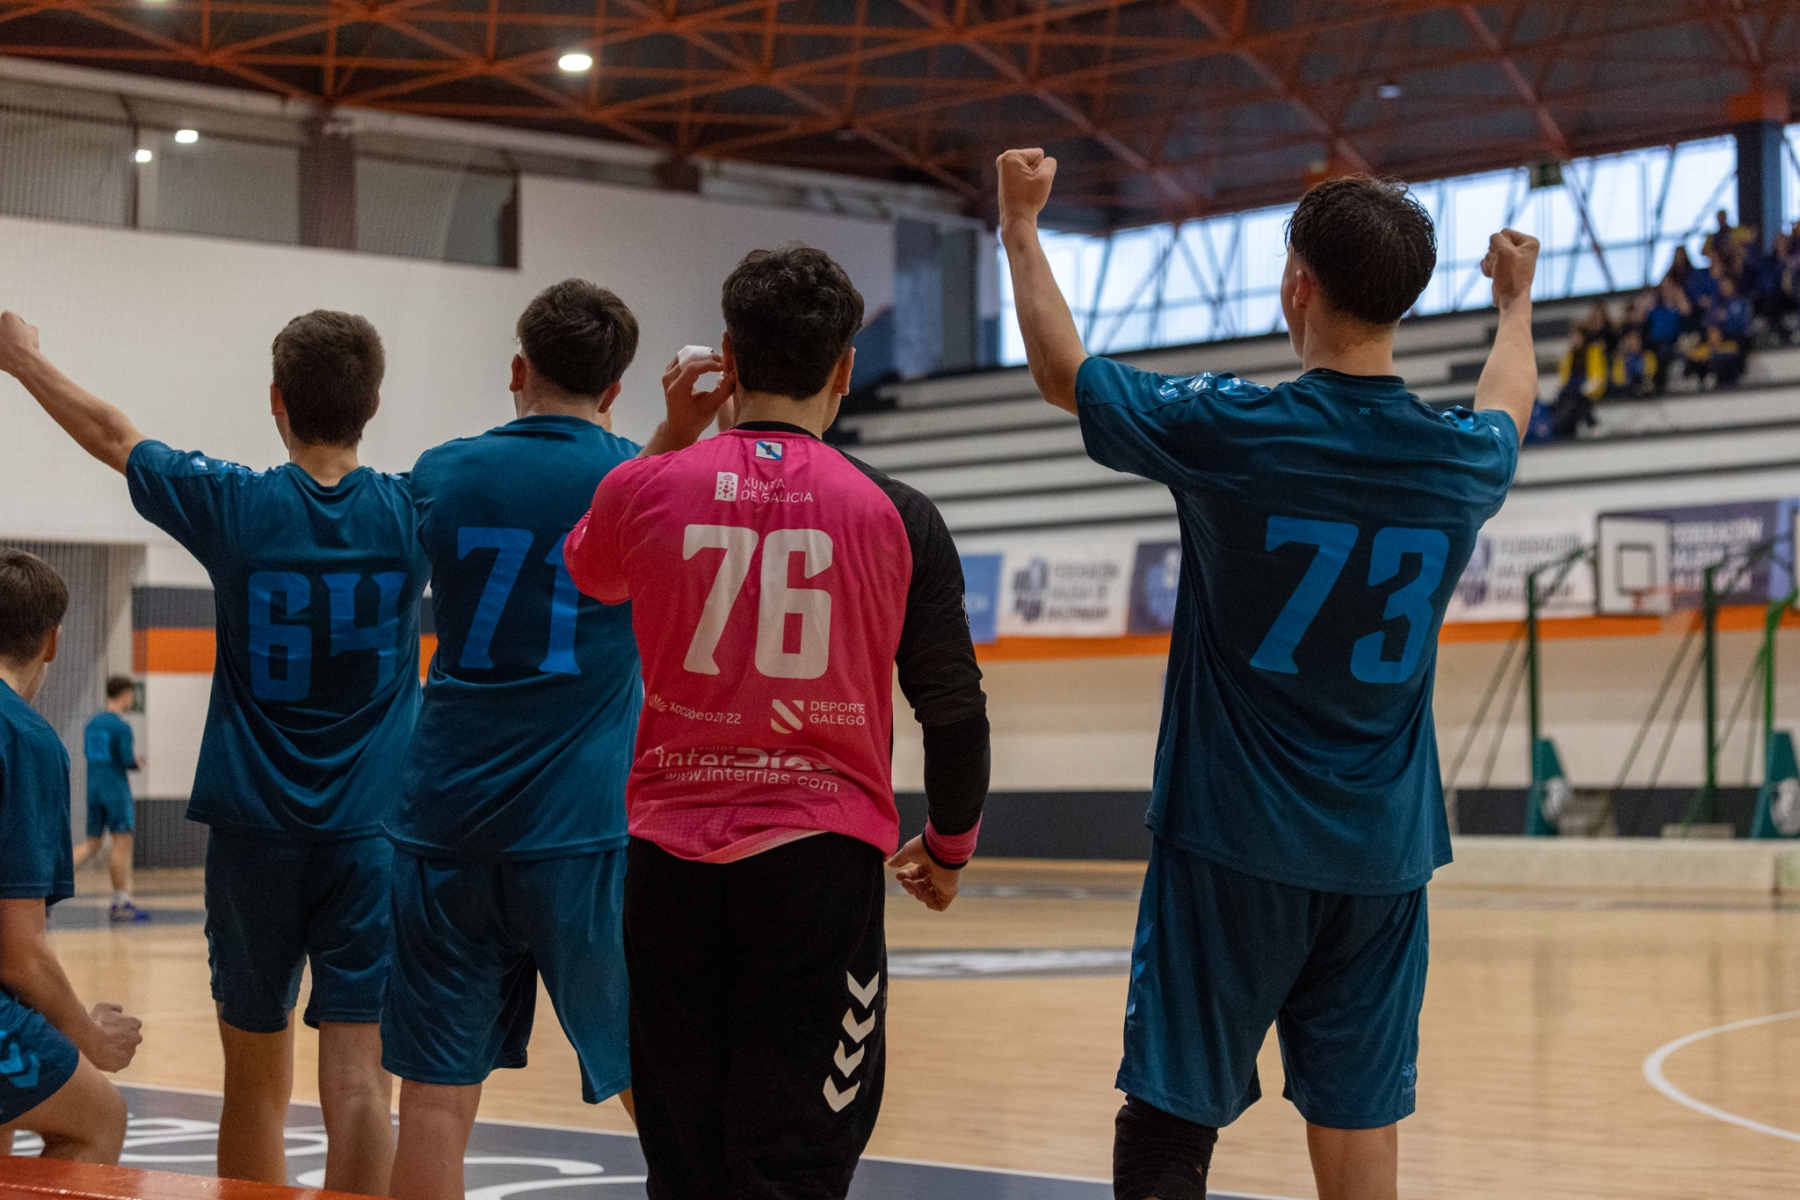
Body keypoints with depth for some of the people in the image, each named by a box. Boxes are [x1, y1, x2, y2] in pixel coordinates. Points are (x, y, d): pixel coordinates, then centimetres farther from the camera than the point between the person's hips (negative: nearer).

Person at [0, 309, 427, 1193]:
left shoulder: (233, 506, -4)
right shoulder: (410, 514, -4)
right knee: (359, 1087, -6)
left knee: (256, 1085, 14)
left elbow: (110, 434, 12)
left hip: (252, 830, 1)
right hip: (372, 834, -1)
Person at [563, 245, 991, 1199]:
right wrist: (947, 848, 19)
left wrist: (675, 433, 25)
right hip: (823, 859, -2)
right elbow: (953, 708, 4)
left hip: (674, 858, 2)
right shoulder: (895, 515, -3)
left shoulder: (647, 488, 0)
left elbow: (587, 572, 25)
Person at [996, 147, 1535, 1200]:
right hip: (1383, 858, 4)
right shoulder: (1461, 461, 0)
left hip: (1232, 847, -3)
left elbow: (1064, 371, 6)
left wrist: (1021, 226, 22)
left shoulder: (1230, 433, -12)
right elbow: (1511, 404, 27)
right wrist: (1518, 300, 48)